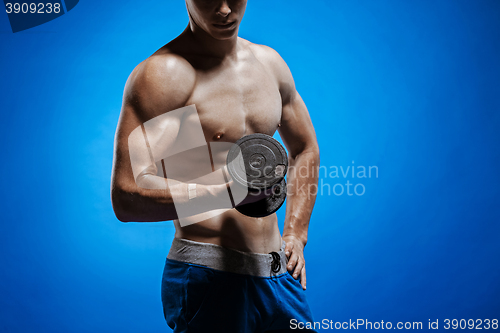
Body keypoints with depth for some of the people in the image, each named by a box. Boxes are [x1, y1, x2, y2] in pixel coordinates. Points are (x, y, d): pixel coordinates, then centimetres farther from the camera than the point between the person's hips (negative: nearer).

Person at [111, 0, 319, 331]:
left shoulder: (270, 62, 8)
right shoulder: (162, 73, -12)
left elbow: (305, 149, 20)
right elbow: (127, 196, -19)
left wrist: (296, 234, 10)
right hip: (207, 276, -6)